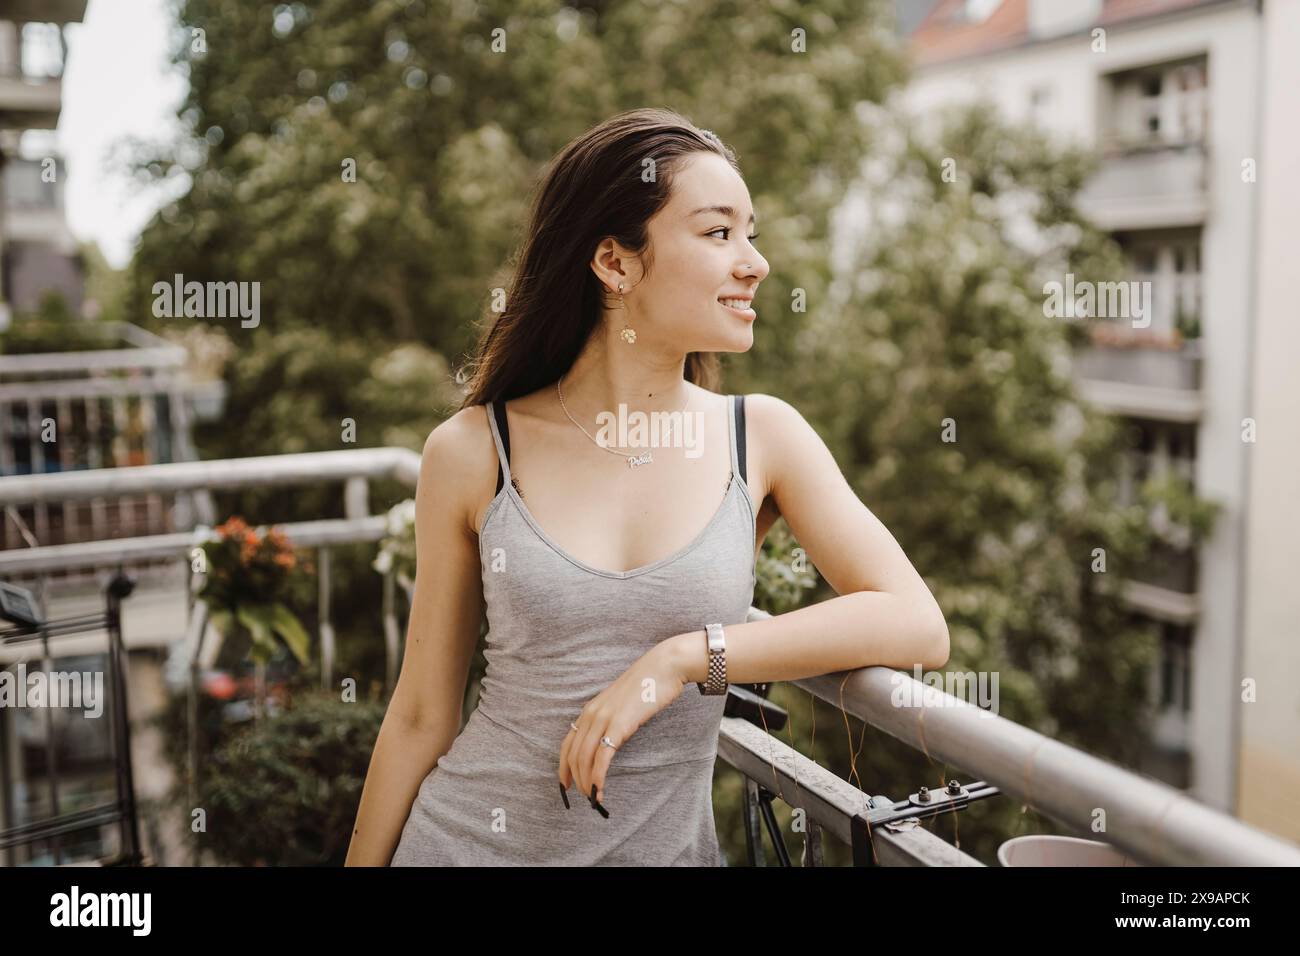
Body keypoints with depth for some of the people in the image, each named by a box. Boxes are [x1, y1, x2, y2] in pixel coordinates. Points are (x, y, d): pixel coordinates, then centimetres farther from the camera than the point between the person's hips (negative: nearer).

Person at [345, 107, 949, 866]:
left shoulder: (764, 437, -6)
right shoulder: (473, 451, -9)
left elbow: (919, 626, -14)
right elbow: (422, 716, -2)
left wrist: (686, 658, -20)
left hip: (666, 845, 1)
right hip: (467, 838, -1)